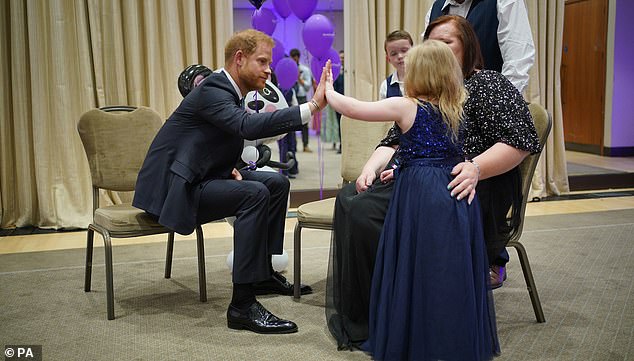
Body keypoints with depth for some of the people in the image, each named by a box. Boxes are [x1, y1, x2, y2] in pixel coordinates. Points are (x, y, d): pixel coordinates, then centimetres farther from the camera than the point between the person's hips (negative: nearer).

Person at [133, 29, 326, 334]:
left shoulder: (228, 91, 11)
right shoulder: (212, 90, -20)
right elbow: (249, 126, -38)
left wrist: (228, 167, -1)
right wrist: (312, 106, -41)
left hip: (198, 179, 10)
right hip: (173, 187, -10)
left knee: (276, 183, 7)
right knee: (255, 193, -28)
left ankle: (263, 272, 16)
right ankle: (242, 306, -27)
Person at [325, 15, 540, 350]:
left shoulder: (487, 84, 3)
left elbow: (521, 141, -10)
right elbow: (393, 142, 20)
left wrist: (475, 168, -25)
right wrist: (371, 168, -2)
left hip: (469, 193, -7)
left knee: (368, 211, -28)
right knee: (350, 201, -17)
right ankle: (357, 320, -14)